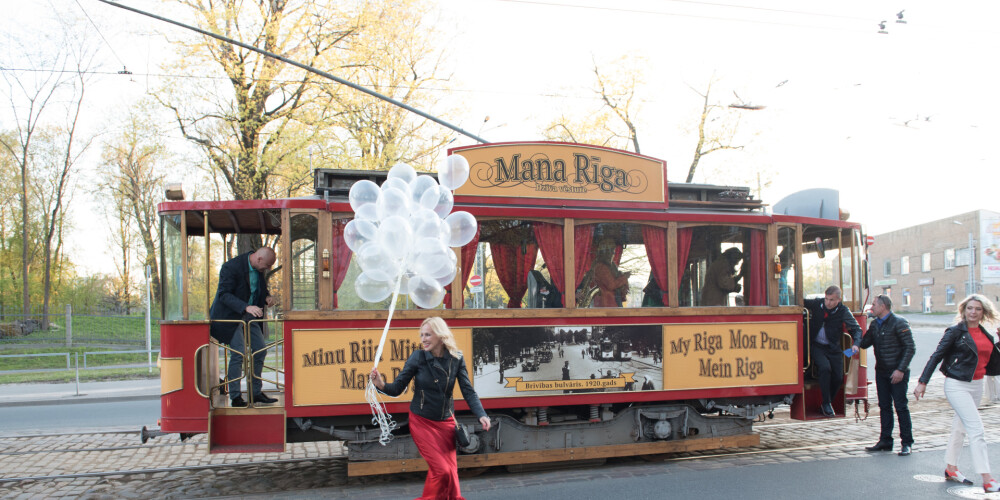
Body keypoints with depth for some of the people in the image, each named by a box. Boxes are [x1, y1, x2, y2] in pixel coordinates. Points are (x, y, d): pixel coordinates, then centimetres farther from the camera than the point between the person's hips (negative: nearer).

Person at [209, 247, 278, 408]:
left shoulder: (260, 269, 1)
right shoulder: (231, 267, -22)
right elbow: (224, 295, -25)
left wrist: (267, 297, -6)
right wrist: (246, 307, -37)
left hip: (249, 316, 8)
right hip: (231, 316, -8)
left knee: (260, 351, 6)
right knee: (238, 354, -13)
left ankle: (255, 392, 18)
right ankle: (235, 397, -3)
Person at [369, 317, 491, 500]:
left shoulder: (456, 358, -7)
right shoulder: (418, 357, -12)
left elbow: (468, 391, -5)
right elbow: (397, 388, -12)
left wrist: (481, 415, -19)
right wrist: (382, 385, -33)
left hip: (446, 422, 3)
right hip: (422, 422, -3)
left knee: (451, 468, 8)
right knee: (441, 469, -9)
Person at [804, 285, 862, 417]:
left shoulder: (843, 311, -5)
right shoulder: (816, 304, -3)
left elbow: (856, 329, -5)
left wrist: (855, 344, -23)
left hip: (833, 348, 2)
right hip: (816, 346, -2)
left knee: (838, 377, -7)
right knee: (825, 368, -26)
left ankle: (826, 404, 18)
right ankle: (826, 404, -11)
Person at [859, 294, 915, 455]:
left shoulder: (899, 323, -11)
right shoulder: (874, 324, 11)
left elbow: (910, 348, -13)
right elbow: (864, 343, 13)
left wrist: (901, 369, -17)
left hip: (897, 373, -7)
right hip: (881, 372, 7)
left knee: (900, 406, -2)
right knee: (884, 406, 10)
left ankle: (906, 443, 7)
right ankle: (885, 441, 17)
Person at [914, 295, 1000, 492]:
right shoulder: (956, 331, -8)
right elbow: (936, 356, -9)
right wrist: (922, 382, -13)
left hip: (976, 385, 6)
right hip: (957, 385, -6)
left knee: (960, 426, 15)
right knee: (976, 429, -11)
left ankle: (951, 469, 27)